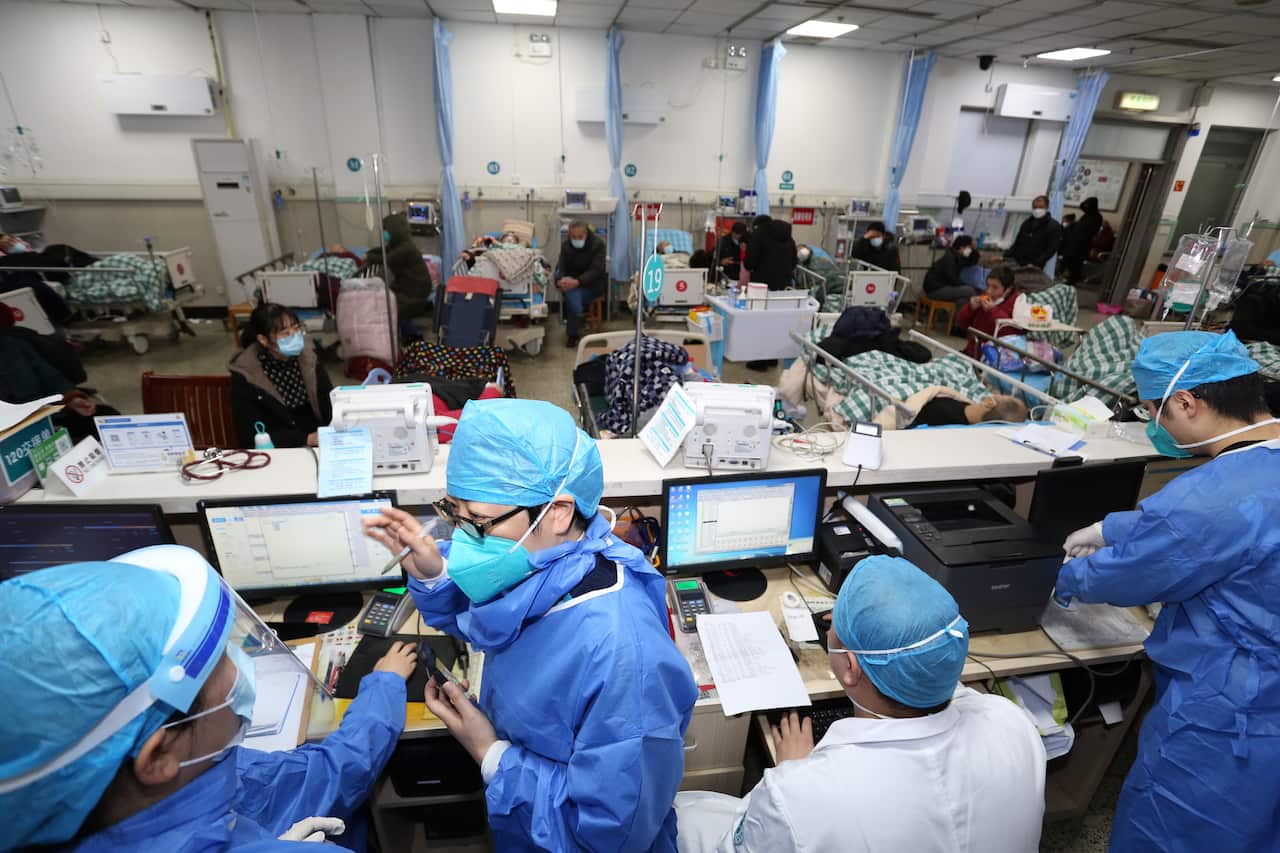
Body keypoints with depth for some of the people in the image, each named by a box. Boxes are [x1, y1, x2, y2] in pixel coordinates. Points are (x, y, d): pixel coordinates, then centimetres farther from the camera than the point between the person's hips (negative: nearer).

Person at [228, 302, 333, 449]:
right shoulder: (245, 376, -9)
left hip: (319, 443, 3)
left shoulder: (307, 357, 2)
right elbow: (252, 436, -11)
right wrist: (307, 439, -21)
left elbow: (330, 401, 3)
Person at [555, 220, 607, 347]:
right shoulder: (566, 245, 1)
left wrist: (577, 282, -39)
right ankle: (573, 334, -13)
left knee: (573, 294, -31)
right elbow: (560, 267, -6)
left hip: (593, 283, -4)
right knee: (573, 295, -30)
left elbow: (596, 270, -22)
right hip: (571, 281, 4)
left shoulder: (598, 244, -12)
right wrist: (560, 280, -32)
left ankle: (572, 334, -13)